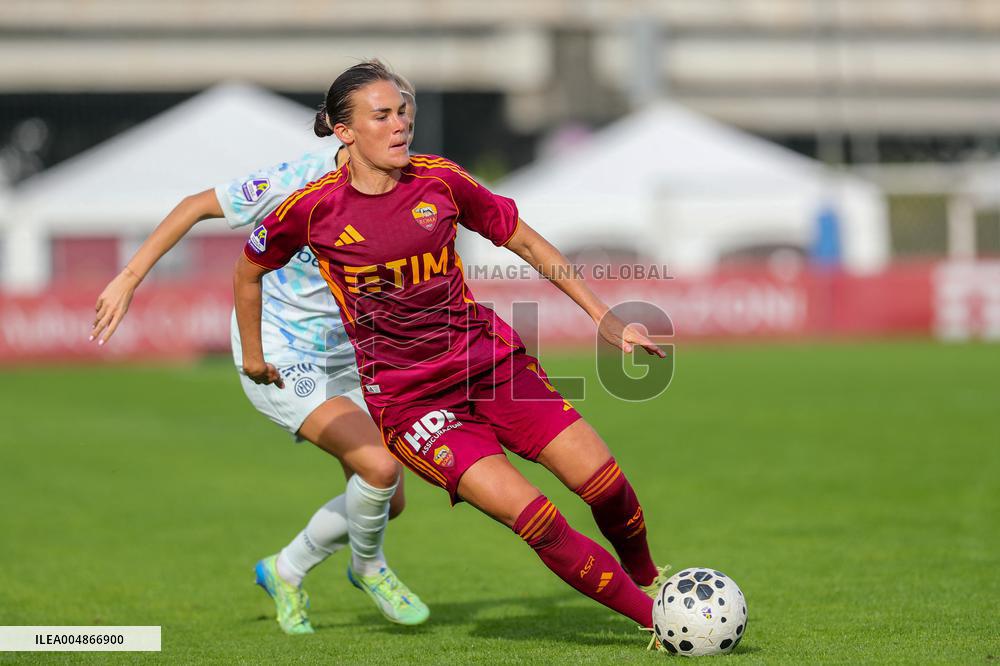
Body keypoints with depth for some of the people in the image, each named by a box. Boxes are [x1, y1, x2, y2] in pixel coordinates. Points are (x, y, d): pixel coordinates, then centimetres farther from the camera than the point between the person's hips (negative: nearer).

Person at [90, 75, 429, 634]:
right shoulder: (294, 185, -23)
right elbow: (197, 206, -11)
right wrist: (128, 280, -10)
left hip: (343, 358, 7)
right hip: (276, 358, -7)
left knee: (388, 501, 7)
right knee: (380, 466, -23)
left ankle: (286, 571, 30)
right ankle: (369, 567, 8)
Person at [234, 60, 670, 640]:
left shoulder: (439, 180, -1)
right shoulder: (315, 207, -8)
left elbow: (527, 243, 10)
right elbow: (249, 272, 11)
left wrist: (604, 317, 8)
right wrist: (254, 355, 21)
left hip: (490, 358, 3)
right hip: (406, 397, -3)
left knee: (605, 482, -9)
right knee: (533, 516, -21)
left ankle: (646, 578, 23)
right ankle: (653, 616, -8)